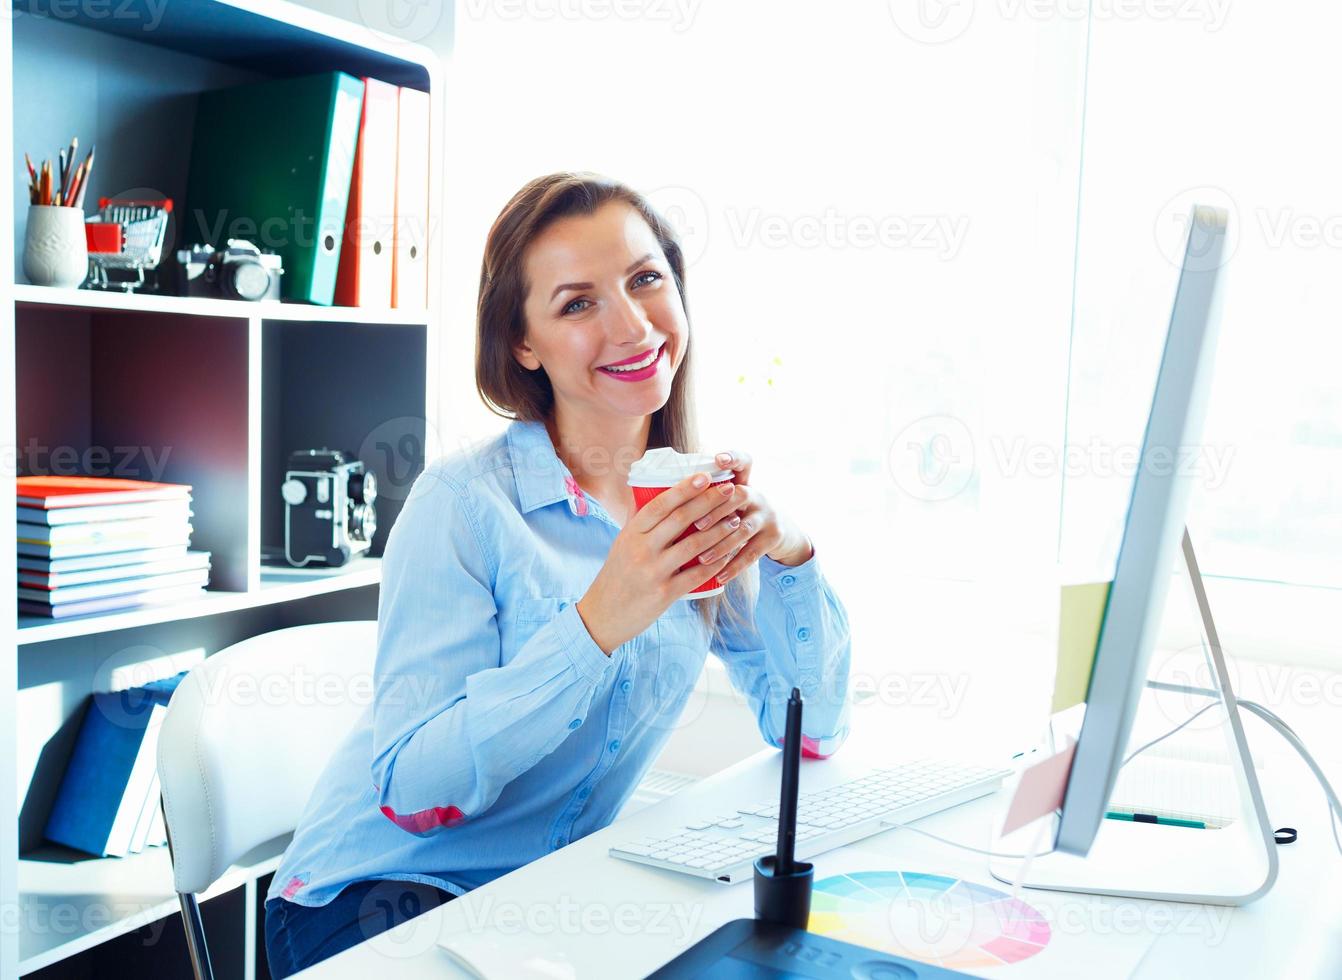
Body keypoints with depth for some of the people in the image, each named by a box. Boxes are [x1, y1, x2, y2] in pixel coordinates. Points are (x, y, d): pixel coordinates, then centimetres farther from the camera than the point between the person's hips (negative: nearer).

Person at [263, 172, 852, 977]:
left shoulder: (702, 499, 0)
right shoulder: (466, 502, -17)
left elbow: (811, 732, -1)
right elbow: (410, 789, -22)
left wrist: (789, 552, -18)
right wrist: (597, 625, -33)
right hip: (377, 897, -5)